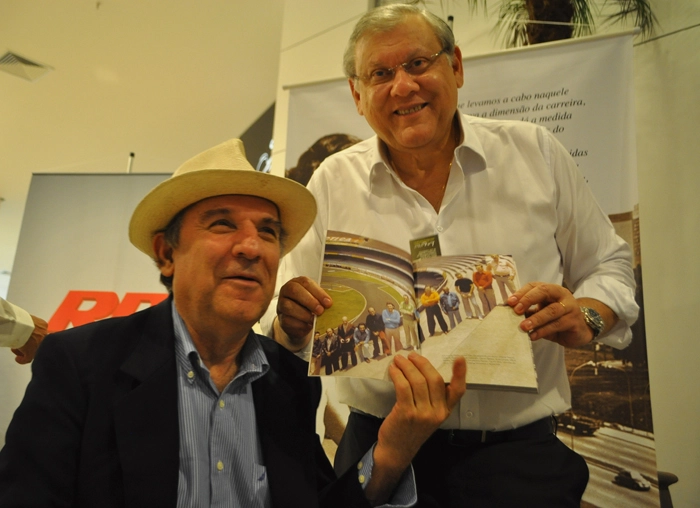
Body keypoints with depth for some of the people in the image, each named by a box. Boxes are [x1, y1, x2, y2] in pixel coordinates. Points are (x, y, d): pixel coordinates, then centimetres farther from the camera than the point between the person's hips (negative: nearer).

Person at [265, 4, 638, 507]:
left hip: (521, 451, 1)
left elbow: (609, 265, 9)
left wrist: (585, 317, -12)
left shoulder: (536, 152, 0)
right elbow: (289, 329, 3)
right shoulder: (332, 182, -1)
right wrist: (291, 323, -20)